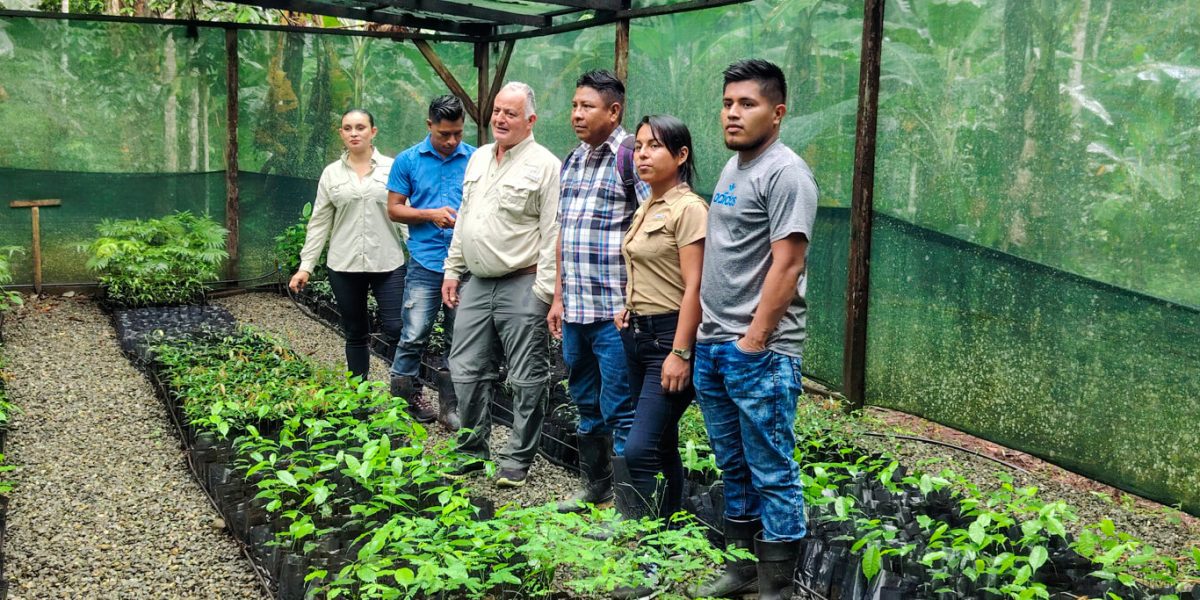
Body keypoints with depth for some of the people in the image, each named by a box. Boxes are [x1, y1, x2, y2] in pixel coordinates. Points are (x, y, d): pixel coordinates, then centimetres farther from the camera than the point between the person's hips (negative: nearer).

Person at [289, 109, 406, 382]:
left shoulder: (391, 168, 3)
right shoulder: (331, 173, 7)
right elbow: (319, 223, 8)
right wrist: (306, 266, 4)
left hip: (388, 264, -2)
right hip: (344, 267, 2)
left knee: (397, 329, -7)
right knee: (355, 335, 10)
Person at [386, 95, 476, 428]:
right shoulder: (408, 161, 3)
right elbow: (394, 209, 4)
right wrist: (432, 215, -11)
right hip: (425, 262, -1)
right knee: (414, 335, -4)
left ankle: (451, 405, 20)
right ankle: (401, 399, 13)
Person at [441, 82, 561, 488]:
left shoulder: (544, 165, -8)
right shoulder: (478, 159, 15)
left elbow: (552, 234, -12)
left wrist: (544, 291, -16)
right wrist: (452, 270, 17)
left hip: (521, 287, -7)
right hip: (476, 283, 7)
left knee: (526, 380, 2)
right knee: (467, 371, 12)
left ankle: (517, 460, 14)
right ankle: (472, 451, 26)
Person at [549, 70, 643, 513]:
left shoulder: (629, 156, -11)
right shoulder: (572, 161, 14)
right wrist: (559, 297, 17)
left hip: (614, 312, -8)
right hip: (574, 311, 8)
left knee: (620, 413, 0)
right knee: (587, 406, 19)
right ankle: (594, 488, 35)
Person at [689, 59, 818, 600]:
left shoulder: (785, 173, -11)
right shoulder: (732, 167, 15)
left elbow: (785, 266, -18)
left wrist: (752, 342, -19)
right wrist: (708, 335, 16)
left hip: (760, 351, -9)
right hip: (712, 345, 9)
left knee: (771, 474, 0)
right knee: (733, 468, 18)